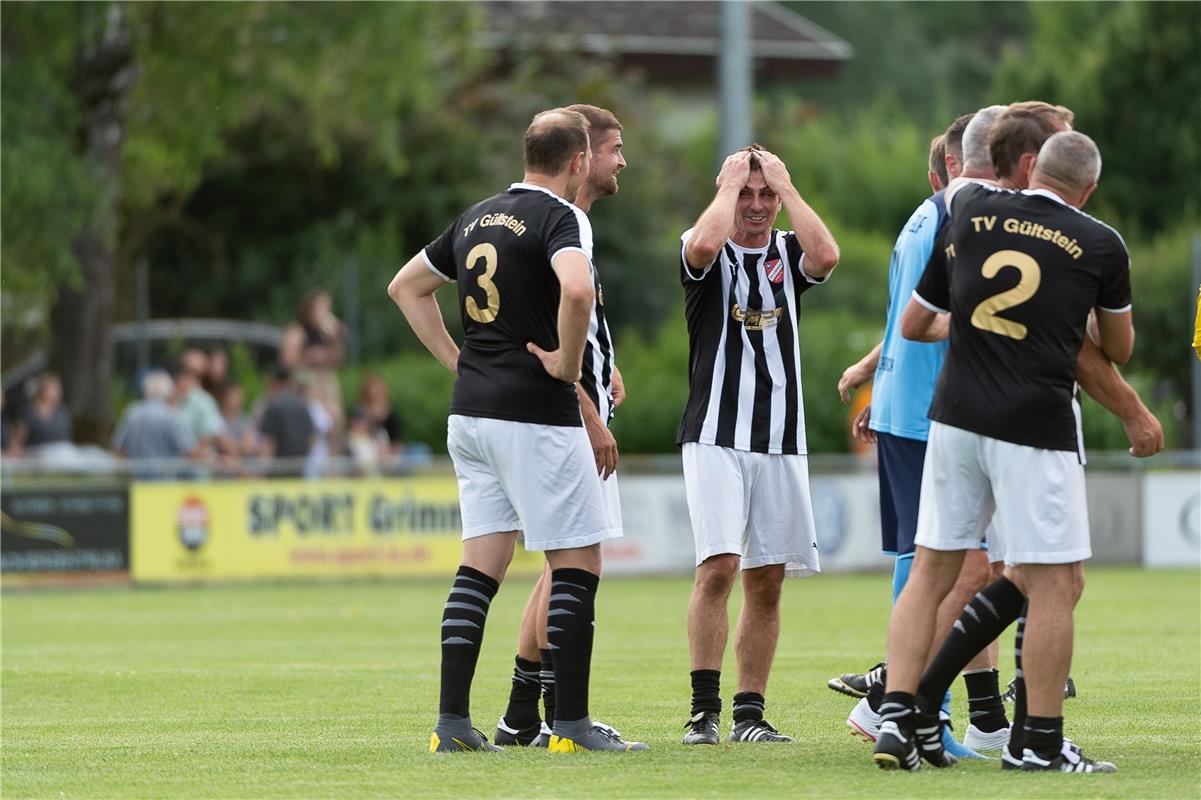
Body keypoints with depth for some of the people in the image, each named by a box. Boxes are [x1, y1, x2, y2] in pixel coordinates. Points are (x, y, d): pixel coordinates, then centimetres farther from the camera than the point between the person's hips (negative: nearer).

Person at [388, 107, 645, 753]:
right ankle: (571, 724, -2)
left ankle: (452, 722, 5)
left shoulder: (477, 218, 15)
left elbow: (405, 286, 26)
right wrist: (568, 361, -15)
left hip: (470, 410, 8)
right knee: (579, 562, 0)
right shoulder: (561, 217, -10)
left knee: (480, 564, 9)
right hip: (535, 414, -8)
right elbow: (576, 290, -31)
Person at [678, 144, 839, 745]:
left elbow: (827, 256, -13)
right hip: (715, 437, -4)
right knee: (718, 565, -16)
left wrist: (787, 188, -6)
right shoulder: (708, 252, 2)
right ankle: (704, 707, -12)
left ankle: (750, 712, 9)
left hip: (780, 441, 4)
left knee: (767, 582, 4)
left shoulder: (788, 253, 10)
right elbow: (703, 244, -24)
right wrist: (732, 180, -10)